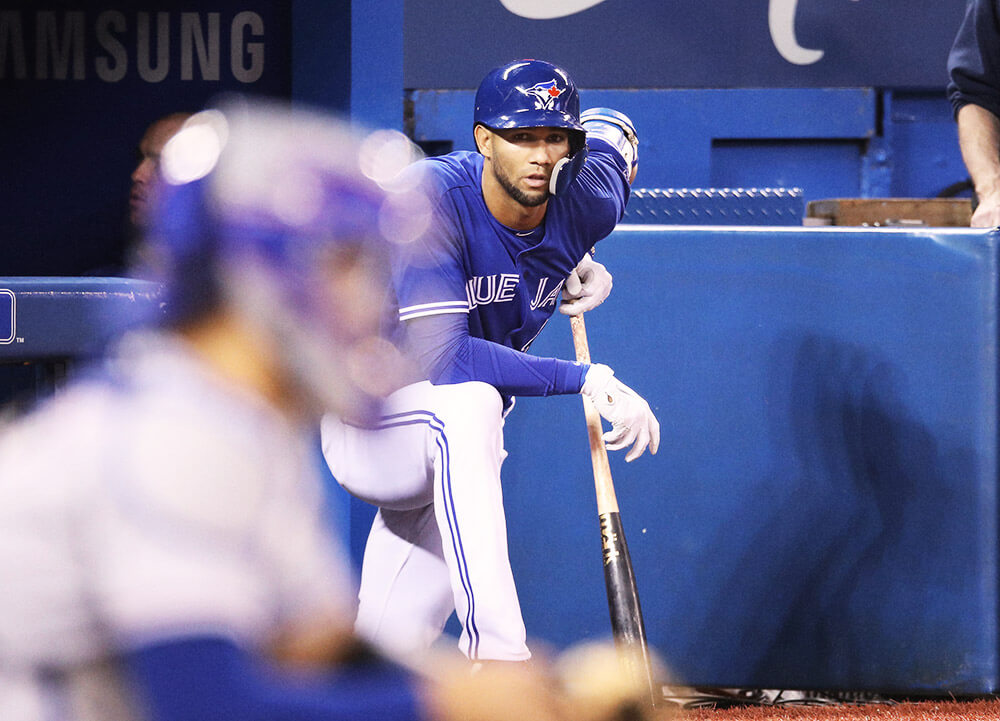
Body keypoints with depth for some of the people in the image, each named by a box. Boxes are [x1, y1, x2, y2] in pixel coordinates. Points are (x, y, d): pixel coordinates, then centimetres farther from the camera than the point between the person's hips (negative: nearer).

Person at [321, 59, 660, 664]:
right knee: (467, 403, -39)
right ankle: (498, 656, -45)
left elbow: (611, 130, 17)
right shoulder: (431, 199, -27)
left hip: (458, 454, 6)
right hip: (366, 425, -6)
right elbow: (444, 357, -36)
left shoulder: (586, 206, -9)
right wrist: (588, 379, -38)